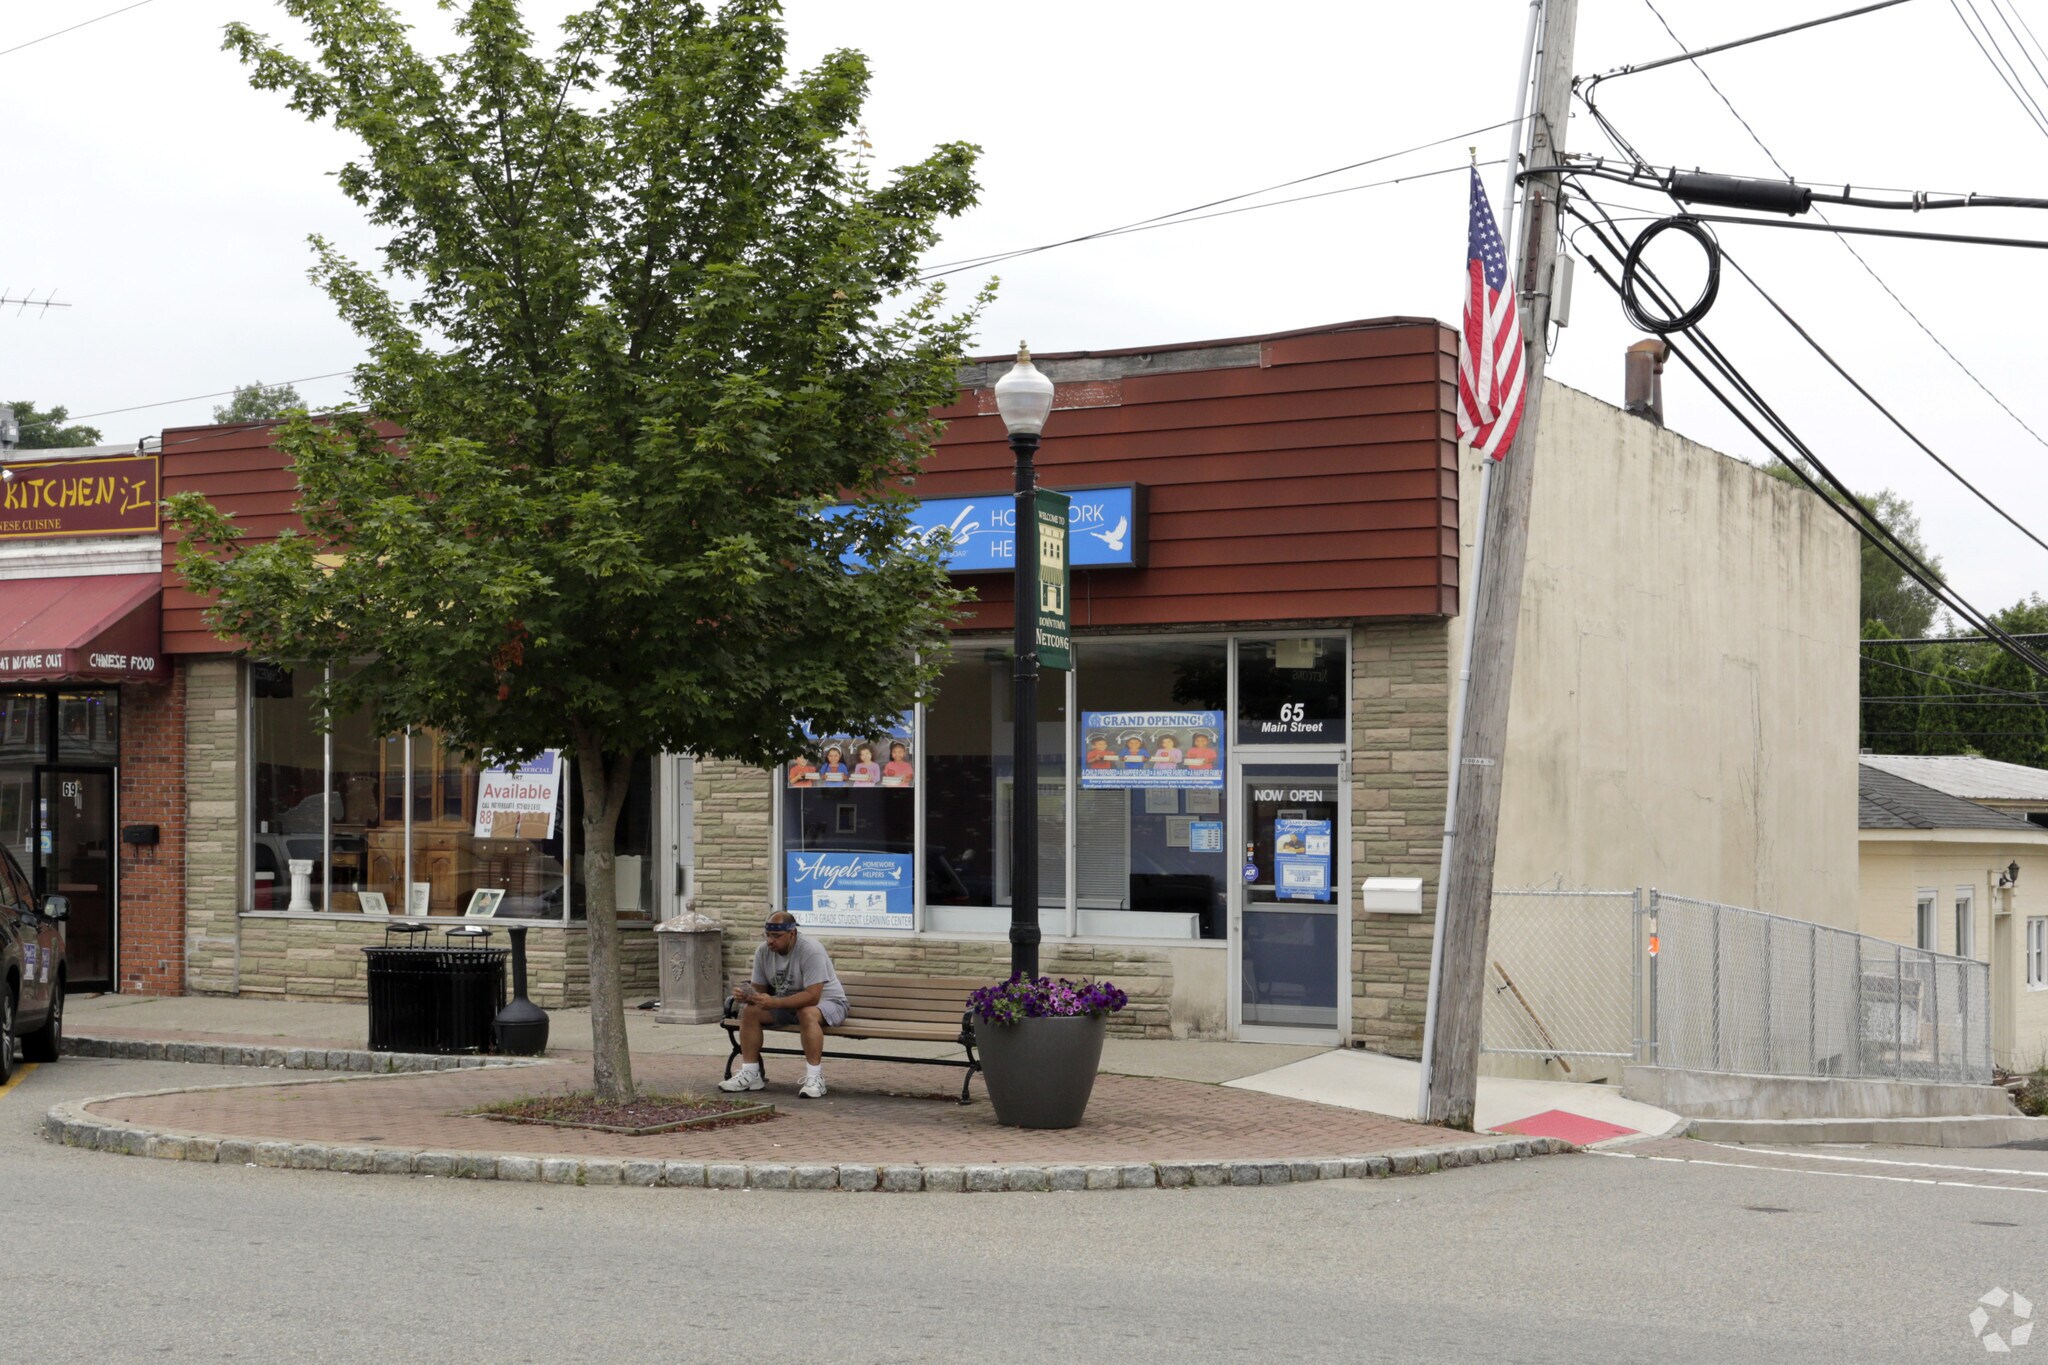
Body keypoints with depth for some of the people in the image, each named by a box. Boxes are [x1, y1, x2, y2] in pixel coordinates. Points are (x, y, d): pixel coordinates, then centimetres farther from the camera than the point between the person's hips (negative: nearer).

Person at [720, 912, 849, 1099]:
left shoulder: (810, 950, -28)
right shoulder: (763, 951, -7)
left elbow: (812, 997, -34)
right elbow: (759, 989, 0)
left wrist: (773, 1002, -42)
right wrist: (746, 996, -26)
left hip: (825, 1001, -7)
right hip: (786, 1003, 7)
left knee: (807, 1014, -39)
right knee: (750, 1011, -13)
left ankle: (815, 1078, -33)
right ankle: (750, 1074, -8)